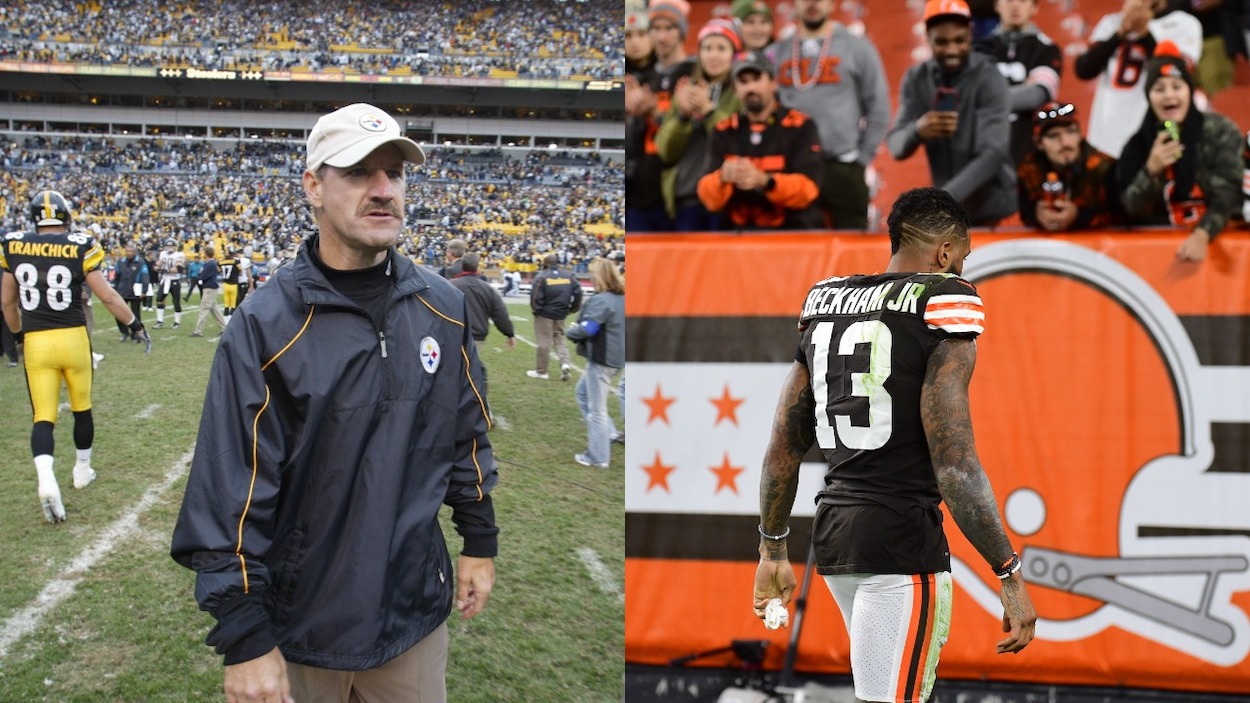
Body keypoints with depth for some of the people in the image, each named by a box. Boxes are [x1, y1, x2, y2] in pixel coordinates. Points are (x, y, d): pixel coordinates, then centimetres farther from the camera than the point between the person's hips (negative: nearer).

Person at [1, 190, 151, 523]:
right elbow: (108, 296, -6)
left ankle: (45, 478, -22)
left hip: (36, 342, 1)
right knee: (81, 408, 19)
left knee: (43, 416, 1)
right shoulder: (79, 247, -8)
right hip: (73, 337, -1)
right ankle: (82, 469, 34)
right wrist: (136, 325, 7)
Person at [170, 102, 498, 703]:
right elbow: (229, 492, -15)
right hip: (298, 630, -3)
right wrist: (245, 638, -15)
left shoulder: (443, 308, 0)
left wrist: (479, 540, 14)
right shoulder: (264, 326, -14)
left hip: (416, 615, 4)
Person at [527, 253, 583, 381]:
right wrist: (573, 308, 12)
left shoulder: (542, 277, -12)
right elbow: (578, 293, 1)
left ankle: (541, 371, 11)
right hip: (561, 314, 4)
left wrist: (535, 310, 0)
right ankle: (565, 363, -2)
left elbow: (535, 297, -17)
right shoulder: (569, 276, 2)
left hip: (545, 314, -4)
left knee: (544, 342, 3)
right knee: (559, 339, 18)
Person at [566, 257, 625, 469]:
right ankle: (607, 433, 24)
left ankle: (598, 457, 9)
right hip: (616, 355, 10)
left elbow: (587, 329, -25)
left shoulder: (601, 300, -21)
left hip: (602, 359, -10)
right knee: (583, 391, 26)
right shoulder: (622, 298, 8)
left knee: (597, 408, 1)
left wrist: (570, 331, -4)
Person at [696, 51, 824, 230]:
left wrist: (764, 181, -26)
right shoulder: (724, 131, 9)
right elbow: (709, 199, 1)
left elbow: (807, 189, -10)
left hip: (794, 230, -1)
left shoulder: (801, 126, 1)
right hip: (741, 233, 1)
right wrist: (722, 178, -20)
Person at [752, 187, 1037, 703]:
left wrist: (773, 550, 21)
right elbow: (954, 466, -16)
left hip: (832, 529, 8)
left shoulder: (825, 302, 11)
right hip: (902, 537, -8)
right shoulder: (942, 304, -9)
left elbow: (784, 446, 13)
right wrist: (1009, 574, -10)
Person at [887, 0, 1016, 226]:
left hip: (991, 211, -4)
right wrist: (916, 131, -29)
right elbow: (896, 147, -5)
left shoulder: (988, 78, -13)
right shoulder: (916, 79, -1)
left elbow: (992, 154, -22)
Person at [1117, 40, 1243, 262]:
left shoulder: (1220, 131, -2)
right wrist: (1151, 170, -19)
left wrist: (1201, 235, -27)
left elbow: (1228, 194, -11)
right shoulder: (1139, 142, 2)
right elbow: (1132, 208, -3)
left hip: (1216, 237, -2)